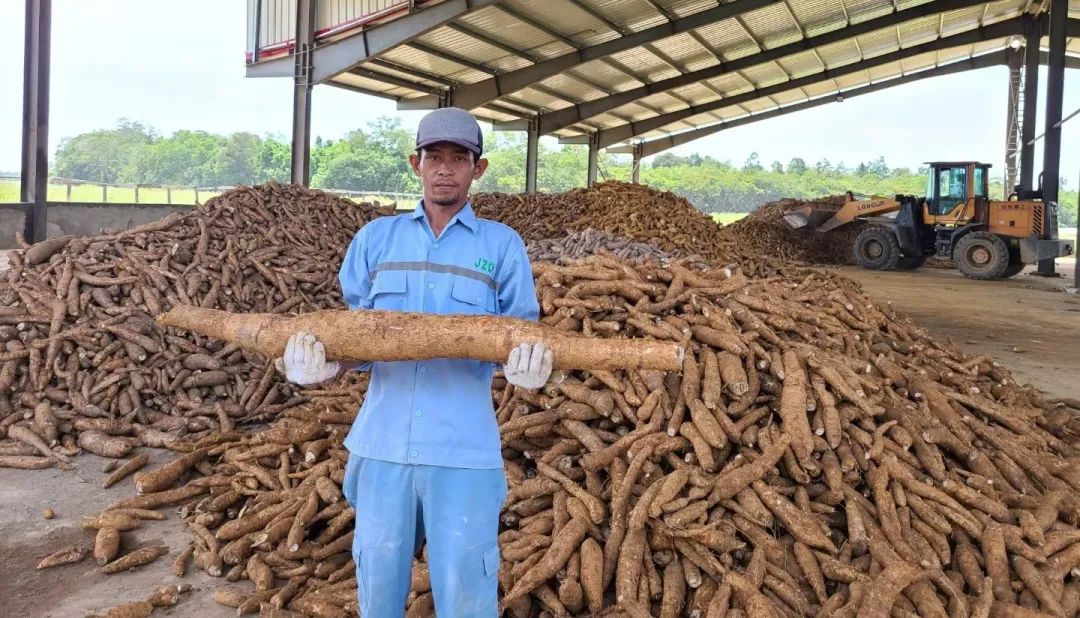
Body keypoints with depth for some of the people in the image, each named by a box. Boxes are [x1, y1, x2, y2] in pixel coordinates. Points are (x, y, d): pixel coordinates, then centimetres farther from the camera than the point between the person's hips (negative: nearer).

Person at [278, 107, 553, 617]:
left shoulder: (502, 245, 2)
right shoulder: (376, 239, 9)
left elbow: (520, 336, 2)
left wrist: (527, 368, -22)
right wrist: (322, 365, -12)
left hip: (464, 449, -2)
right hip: (383, 443, 3)